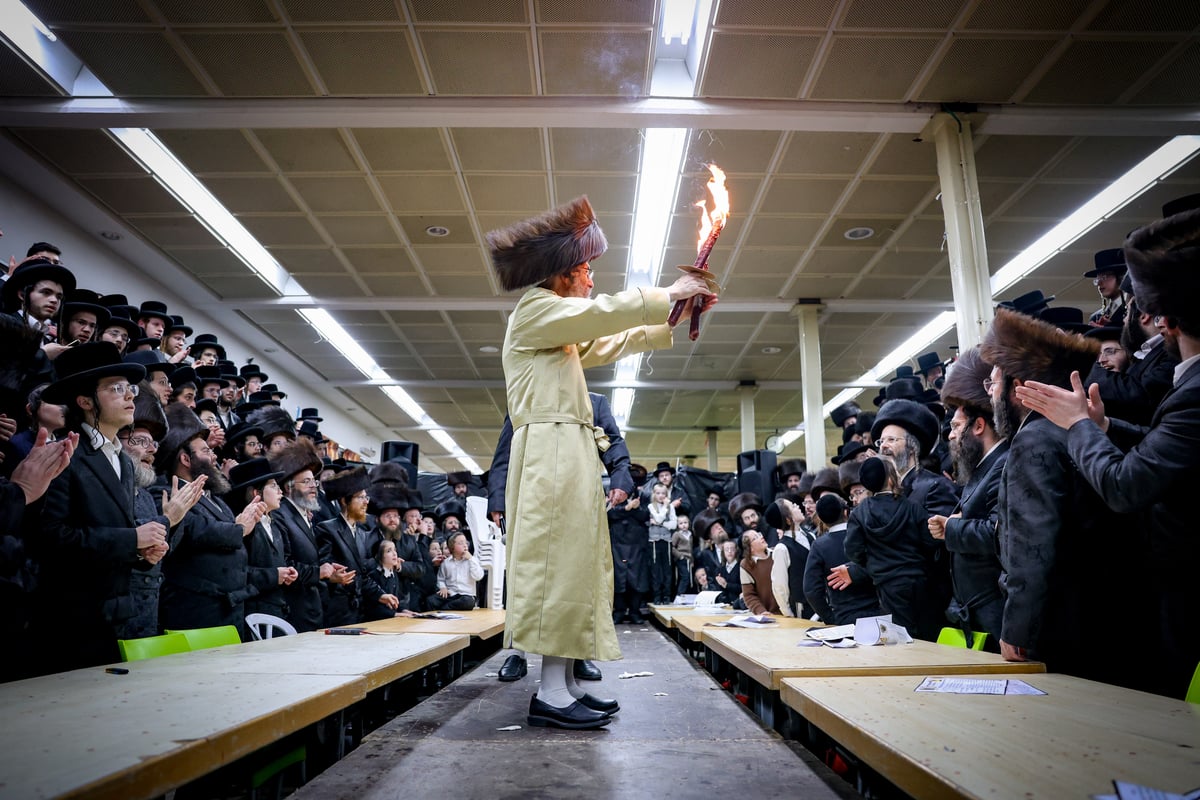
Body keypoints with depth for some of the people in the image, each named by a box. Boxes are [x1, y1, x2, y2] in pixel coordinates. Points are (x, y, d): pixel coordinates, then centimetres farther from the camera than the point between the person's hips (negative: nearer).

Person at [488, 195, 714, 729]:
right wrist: (668, 295, 0)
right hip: (552, 450, -10)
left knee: (574, 563, 6)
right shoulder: (536, 309, -2)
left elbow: (614, 342, 30)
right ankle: (551, 693, -12)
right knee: (561, 562, -14)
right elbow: (607, 312, -12)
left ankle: (563, 684, 8)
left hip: (568, 455, 10)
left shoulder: (561, 331, 28)